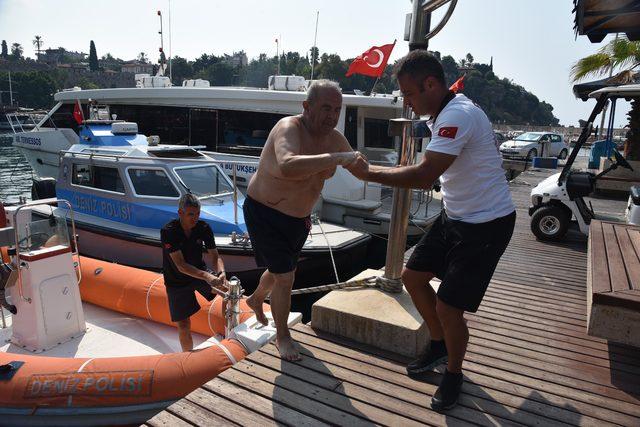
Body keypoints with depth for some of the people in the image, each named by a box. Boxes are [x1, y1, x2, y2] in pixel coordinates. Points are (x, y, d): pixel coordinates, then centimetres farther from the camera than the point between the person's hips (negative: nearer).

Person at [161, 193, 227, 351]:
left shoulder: (204, 228, -14)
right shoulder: (168, 231, -25)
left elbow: (215, 256, -12)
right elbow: (180, 265, -31)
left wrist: (221, 272, -34)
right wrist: (206, 276, -45)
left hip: (199, 272, 3)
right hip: (177, 280, -3)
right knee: (183, 325, 0)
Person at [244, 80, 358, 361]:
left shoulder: (334, 138, -6)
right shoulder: (289, 129, -28)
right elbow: (288, 167, -52)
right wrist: (336, 157, -53)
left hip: (298, 218, 8)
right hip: (264, 214, -7)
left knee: (282, 269, 24)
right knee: (285, 277, -6)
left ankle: (256, 299, 56)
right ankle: (282, 335, 18)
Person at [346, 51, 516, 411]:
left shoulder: (458, 116, -25)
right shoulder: (446, 113, 7)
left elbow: (424, 177, -33)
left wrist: (369, 173, -24)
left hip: (487, 223, -10)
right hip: (456, 216, 10)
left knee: (448, 307, -6)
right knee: (413, 275, 13)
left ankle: (454, 373, 23)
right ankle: (440, 345, 34)